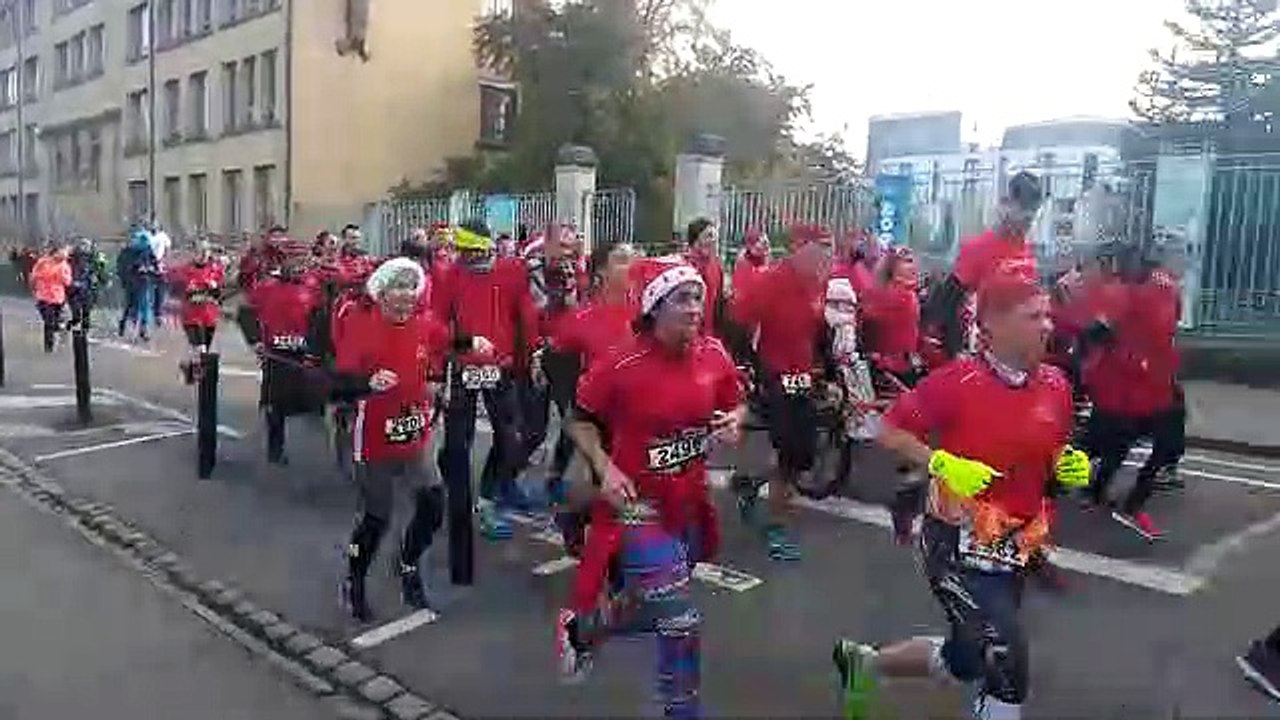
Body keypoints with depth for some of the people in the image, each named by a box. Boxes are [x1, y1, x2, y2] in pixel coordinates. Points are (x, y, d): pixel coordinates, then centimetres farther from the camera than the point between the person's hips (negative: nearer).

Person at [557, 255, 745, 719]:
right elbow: (581, 421, -6)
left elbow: (735, 404, 11)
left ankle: (580, 628, 54)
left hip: (689, 503, 6)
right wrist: (605, 469, -19)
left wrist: (733, 423, -10)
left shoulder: (714, 355, -6)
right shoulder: (621, 365, -20)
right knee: (680, 623, -10)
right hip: (638, 504, -6)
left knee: (654, 607, 24)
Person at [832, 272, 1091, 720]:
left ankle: (862, 662, 43)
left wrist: (1071, 467, -6)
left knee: (967, 659, 19)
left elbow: (1054, 456, 15)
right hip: (957, 544, -7)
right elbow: (889, 432, -12)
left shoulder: (1056, 385, 0)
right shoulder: (957, 381, -18)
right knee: (1007, 661, -13)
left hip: (1013, 549, 7)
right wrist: (943, 463, -24)